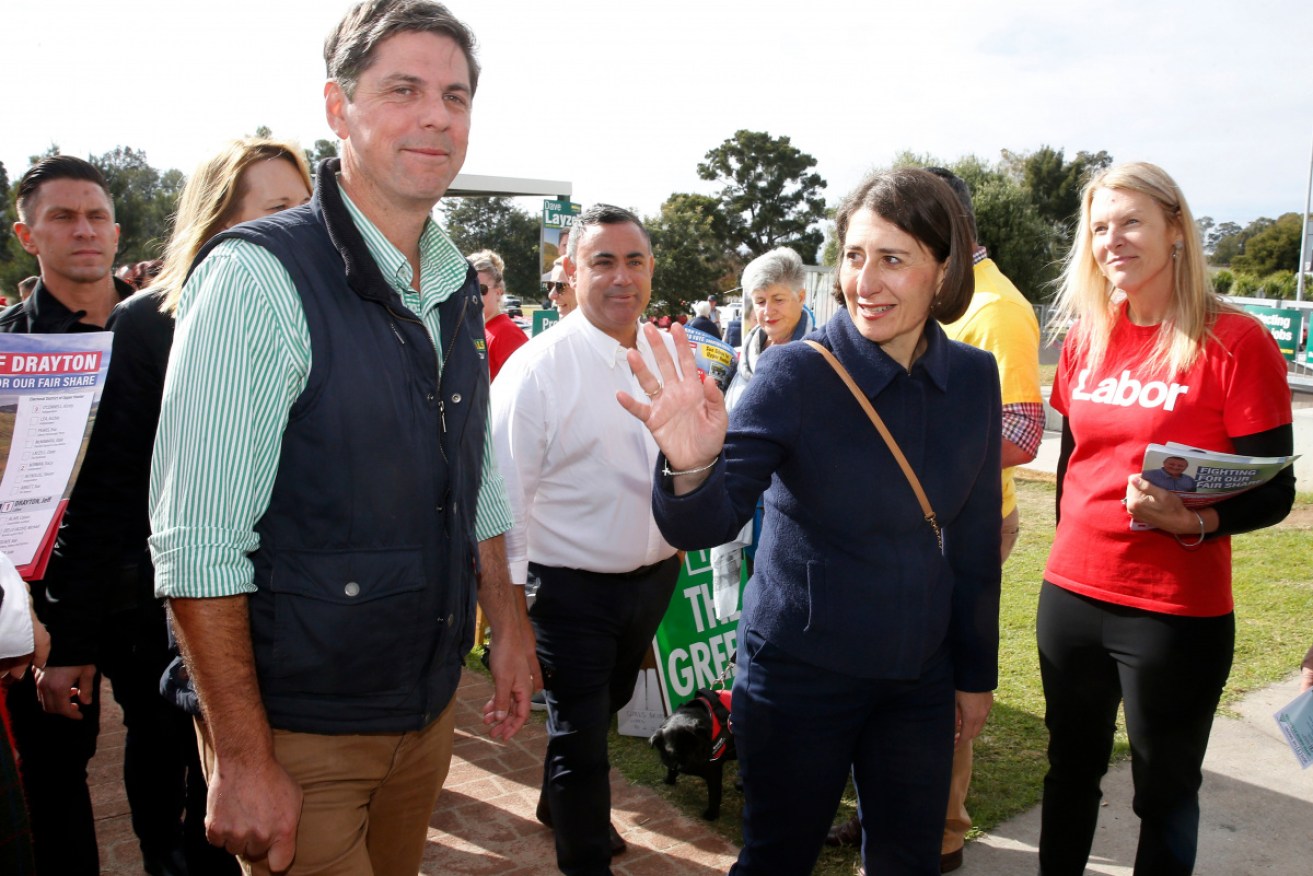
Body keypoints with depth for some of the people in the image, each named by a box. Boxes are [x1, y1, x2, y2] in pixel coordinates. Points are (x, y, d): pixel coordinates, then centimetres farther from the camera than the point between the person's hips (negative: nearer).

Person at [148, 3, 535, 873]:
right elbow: (196, 544, -20)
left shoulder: (458, 287, 5)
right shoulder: (258, 276, -17)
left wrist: (509, 631, 14)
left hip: (431, 704, 7)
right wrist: (243, 760, -19)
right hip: (301, 729, -6)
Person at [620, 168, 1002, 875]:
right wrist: (690, 470, -46)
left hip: (919, 677, 4)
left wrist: (976, 672, 12)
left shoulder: (973, 378, -3)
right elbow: (703, 527, -24)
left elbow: (975, 540, 6)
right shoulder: (795, 375, -16)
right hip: (799, 675, -3)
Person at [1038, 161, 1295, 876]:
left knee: (1164, 792, 12)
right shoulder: (1085, 341, 5)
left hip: (1177, 614, -5)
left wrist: (1192, 521, -28)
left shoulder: (1235, 342, -11)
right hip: (1070, 596, 5)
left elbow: (1273, 493, -11)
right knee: (1070, 770, 19)